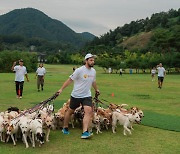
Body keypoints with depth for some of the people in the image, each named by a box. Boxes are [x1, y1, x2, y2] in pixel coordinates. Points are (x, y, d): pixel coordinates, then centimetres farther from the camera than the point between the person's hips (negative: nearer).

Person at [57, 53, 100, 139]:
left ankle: (85, 132, -21)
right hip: (76, 95, -3)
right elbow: (70, 80, -10)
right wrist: (61, 89, -11)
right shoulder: (79, 70, -16)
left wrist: (96, 90, 37)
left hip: (87, 96, 4)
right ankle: (65, 128, 35)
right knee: (70, 111, 13)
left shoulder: (93, 71, 3)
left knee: (89, 111, -18)